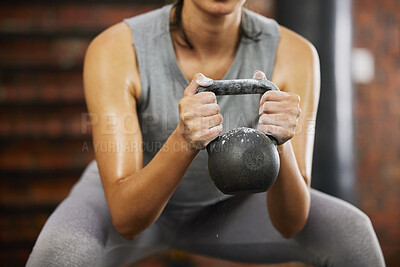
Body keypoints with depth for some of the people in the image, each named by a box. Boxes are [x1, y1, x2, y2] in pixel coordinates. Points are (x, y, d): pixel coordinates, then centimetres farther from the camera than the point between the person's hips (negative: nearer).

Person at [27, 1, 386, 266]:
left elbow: (290, 223, -28)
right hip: (128, 199, -2)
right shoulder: (115, 51, -33)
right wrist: (183, 141, -54)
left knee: (351, 235, -19)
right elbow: (126, 219, -36)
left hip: (223, 205, 2)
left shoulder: (294, 56, -27)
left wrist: (281, 142, -48)